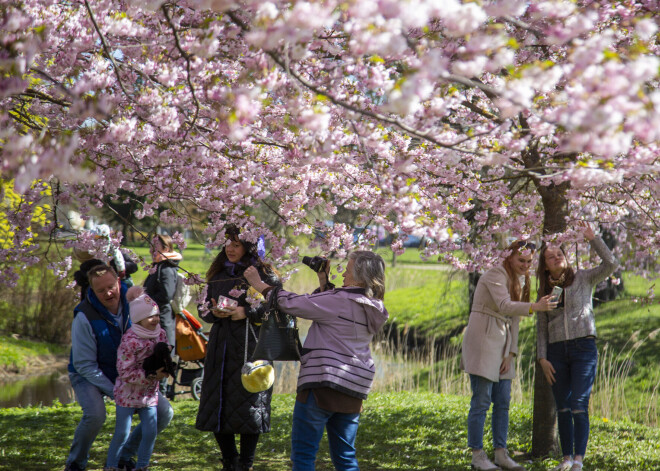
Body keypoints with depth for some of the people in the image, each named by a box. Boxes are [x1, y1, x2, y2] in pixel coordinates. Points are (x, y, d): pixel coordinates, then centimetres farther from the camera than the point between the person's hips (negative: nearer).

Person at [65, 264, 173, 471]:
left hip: (128, 375, 5)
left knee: (164, 413, -8)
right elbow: (84, 365, -19)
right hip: (89, 376, -5)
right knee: (95, 415, -34)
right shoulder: (85, 317, -24)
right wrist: (114, 391, -25)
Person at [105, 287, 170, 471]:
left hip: (149, 393, 5)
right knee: (122, 433, 1)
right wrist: (151, 375, -26)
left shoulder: (161, 335, -2)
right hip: (128, 393, -5)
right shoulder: (130, 340, -22)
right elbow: (125, 373, -21)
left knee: (150, 433, 3)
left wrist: (164, 368, -12)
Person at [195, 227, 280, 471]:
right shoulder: (218, 275, 14)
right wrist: (214, 312, -2)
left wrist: (247, 313, -16)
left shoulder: (263, 274, -3)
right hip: (221, 347, 6)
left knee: (249, 409, -4)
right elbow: (204, 309, 20)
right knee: (215, 408, 5)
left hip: (250, 346, -5)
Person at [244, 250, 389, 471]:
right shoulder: (371, 309, 10)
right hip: (353, 389, 8)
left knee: (303, 452, -2)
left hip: (323, 383, -8)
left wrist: (260, 284, 1)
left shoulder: (340, 301, -15)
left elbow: (293, 304, -10)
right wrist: (323, 279, 18)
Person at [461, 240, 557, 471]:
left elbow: (514, 318, 14)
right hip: (483, 339, -9)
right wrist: (535, 307, -42)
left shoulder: (519, 281, 15)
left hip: (502, 344, 9)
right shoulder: (496, 275, -12)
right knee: (481, 400, -7)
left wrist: (510, 353, 5)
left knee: (503, 401, 8)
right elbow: (504, 305, -29)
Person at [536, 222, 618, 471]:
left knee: (579, 406, -13)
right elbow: (541, 327, 14)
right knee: (563, 408, 5)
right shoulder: (545, 291, 13)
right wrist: (542, 358, 5)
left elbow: (610, 265, -11)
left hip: (584, 348, -4)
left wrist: (592, 238, -14)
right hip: (557, 352, 4)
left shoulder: (583, 279, 4)